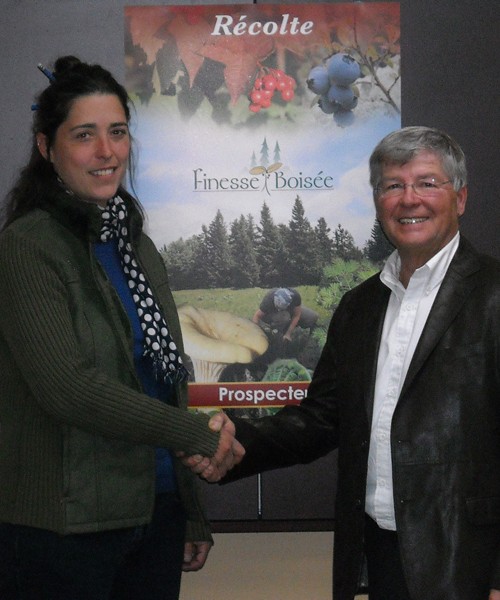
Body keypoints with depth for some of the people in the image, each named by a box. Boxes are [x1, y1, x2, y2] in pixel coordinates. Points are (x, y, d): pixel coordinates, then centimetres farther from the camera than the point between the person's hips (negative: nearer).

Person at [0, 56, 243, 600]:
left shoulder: (138, 247, 14)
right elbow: (67, 387, -18)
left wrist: (192, 516, 16)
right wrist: (200, 436, -12)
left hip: (155, 513, 7)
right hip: (61, 529, -6)